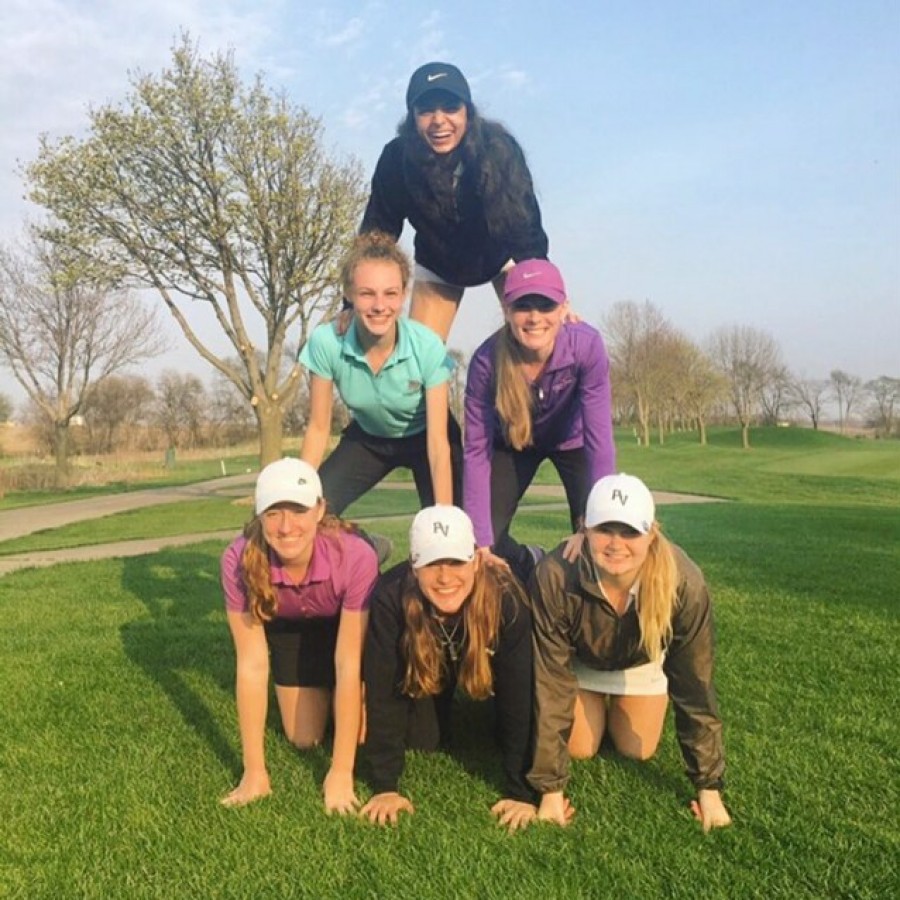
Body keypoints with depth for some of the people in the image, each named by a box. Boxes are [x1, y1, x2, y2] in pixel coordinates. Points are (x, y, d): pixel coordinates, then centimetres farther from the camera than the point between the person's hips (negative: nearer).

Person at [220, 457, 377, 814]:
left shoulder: (354, 556, -41)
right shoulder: (239, 560, -36)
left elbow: (349, 664, -36)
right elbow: (252, 665, -31)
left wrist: (340, 773, -33)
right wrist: (255, 772, -28)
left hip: (348, 623, -1)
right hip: (289, 627, 2)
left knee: (362, 735, -3)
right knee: (304, 738, 5)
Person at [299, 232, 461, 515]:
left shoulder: (427, 347, -33)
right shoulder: (326, 342, -29)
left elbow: (438, 441, -30)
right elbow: (319, 428, -17)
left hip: (423, 438, -2)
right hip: (368, 439, 2)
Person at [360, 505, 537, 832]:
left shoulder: (505, 599, -40)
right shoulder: (391, 597, -39)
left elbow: (519, 695, -34)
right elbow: (382, 692, -32)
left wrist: (522, 791, -33)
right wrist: (385, 786, -30)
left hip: (485, 659, 1)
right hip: (423, 665, 0)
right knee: (421, 740, -7)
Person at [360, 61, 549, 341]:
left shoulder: (500, 149, -33)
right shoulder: (397, 159, -28)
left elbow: (526, 226, -31)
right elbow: (377, 232, -22)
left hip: (501, 255, -1)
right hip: (437, 264, 1)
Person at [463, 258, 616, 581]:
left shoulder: (587, 345, -34)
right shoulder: (487, 361, -32)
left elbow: (600, 439, -32)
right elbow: (477, 451, -28)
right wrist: (480, 540, -32)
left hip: (571, 440, 0)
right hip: (514, 443, 1)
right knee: (485, 545, -7)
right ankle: (531, 572, 24)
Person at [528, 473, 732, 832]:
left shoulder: (683, 583, -40)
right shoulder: (555, 578, -42)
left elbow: (694, 686, -28)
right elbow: (550, 685, -33)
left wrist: (709, 787, -22)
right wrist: (550, 790, -30)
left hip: (642, 663, 1)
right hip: (579, 661, 0)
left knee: (637, 751, 6)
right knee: (580, 749, 4)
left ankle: (616, 705, 37)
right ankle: (596, 705, 35)